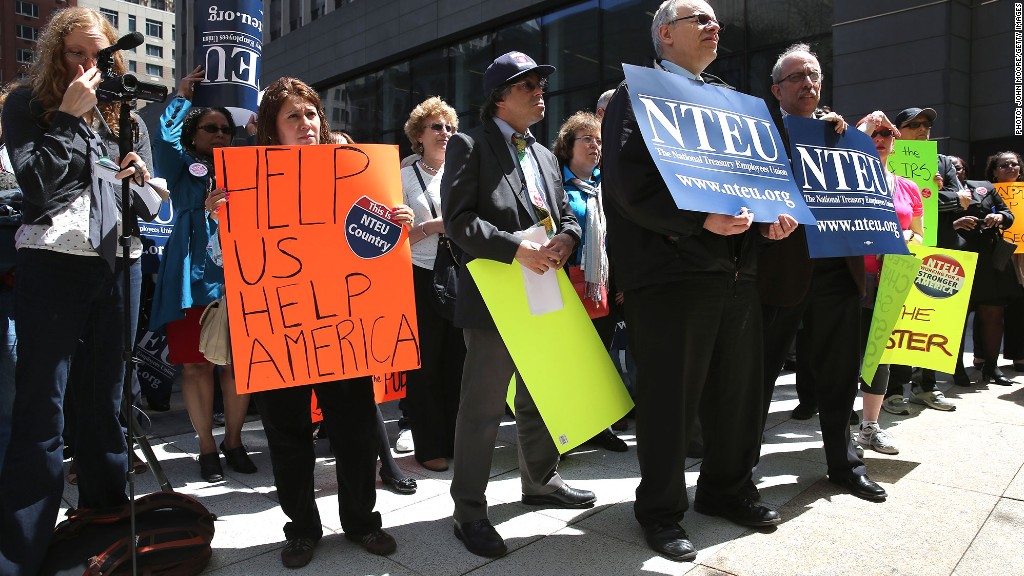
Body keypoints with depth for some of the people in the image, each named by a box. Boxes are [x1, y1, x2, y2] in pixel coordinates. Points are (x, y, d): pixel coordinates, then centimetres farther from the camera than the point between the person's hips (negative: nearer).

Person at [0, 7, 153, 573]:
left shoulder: (125, 115, 14)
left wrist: (141, 178, -7)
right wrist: (70, 115, -9)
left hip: (119, 263, 4)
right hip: (53, 264, -3)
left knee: (106, 400, 12)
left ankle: (106, 521, 27)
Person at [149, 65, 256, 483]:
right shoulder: (183, 167, 10)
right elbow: (165, 137, -3)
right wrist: (182, 96, 6)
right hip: (193, 277, -2)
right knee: (197, 365, 0)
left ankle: (234, 441, 19)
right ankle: (207, 449, 13)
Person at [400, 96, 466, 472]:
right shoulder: (406, 177, 3)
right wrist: (435, 225, -13)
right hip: (421, 279, -3)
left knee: (458, 360, 5)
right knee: (425, 363, 1)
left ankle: (457, 440, 18)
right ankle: (430, 447, 12)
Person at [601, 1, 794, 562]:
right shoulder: (636, 96, -1)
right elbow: (632, 186, -14)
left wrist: (770, 214, 2)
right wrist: (700, 219, -24)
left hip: (736, 269, 8)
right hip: (669, 271, -7)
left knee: (738, 390, 15)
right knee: (669, 398, 1)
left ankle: (724, 488, 35)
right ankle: (660, 509, 19)